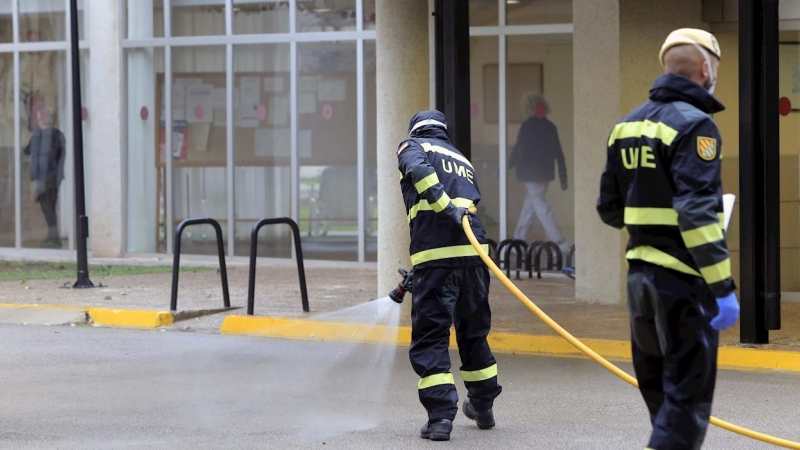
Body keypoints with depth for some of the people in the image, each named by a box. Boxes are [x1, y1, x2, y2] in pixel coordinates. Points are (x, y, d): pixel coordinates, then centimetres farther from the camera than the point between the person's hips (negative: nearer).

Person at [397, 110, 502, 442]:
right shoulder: (463, 161, 30)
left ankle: (441, 416, -10)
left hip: (435, 253, -5)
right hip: (474, 251, 5)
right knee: (473, 331, 21)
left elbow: (417, 170, -12)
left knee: (430, 337, -1)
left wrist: (446, 205, -19)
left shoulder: (413, 147, 14)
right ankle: (483, 407, 33)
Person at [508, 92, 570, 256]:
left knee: (540, 206, -6)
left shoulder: (528, 126, -12)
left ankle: (560, 243, -16)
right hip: (546, 173, 7)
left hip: (531, 173, -7)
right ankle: (518, 241, 25)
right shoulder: (550, 127, 7)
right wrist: (563, 179, 13)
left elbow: (518, 150, -12)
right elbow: (559, 154, 8)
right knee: (530, 204, 18)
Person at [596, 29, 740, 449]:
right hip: (683, 277, -8)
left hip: (640, 273, 8)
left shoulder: (628, 125, 12)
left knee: (660, 391, 17)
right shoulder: (694, 124, -13)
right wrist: (722, 287, -21)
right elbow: (698, 212, -21)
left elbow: (609, 207, 15)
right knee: (687, 398, -6)